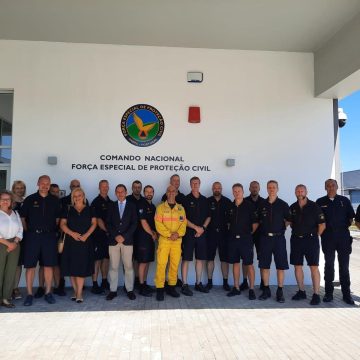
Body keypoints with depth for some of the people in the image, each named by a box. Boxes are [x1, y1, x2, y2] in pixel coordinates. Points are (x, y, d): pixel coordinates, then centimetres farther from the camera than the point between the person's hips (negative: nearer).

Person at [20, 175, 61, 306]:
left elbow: (58, 218, 14)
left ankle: (48, 292, 15)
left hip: (49, 236, 1)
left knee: (49, 265, 4)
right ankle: (29, 294, 11)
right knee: (30, 265, 1)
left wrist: (54, 230, 5)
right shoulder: (30, 199, 4)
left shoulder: (54, 200, 8)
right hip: (33, 235, -1)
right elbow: (22, 217, 6)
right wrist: (27, 231, 0)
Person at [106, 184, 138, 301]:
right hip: (113, 240, 1)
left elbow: (134, 223, 1)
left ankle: (130, 290, 9)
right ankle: (113, 290, 12)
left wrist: (124, 236, -9)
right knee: (113, 266, 3)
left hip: (127, 240, -1)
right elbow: (108, 223, 5)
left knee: (128, 266, 1)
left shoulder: (132, 206, 7)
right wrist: (115, 236, -8)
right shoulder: (111, 206, 10)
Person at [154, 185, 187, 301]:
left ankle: (171, 287, 19)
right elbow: (158, 224, -6)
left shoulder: (181, 208, 12)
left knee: (175, 264, 6)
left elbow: (183, 223, 6)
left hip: (177, 240, 3)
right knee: (161, 264, -7)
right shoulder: (160, 207, 3)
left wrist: (178, 233, -12)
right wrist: (169, 234, -14)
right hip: (164, 239, -3)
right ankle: (160, 289, 1)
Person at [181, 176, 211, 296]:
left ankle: (198, 283, 21)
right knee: (186, 259, -2)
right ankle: (184, 285, 5)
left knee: (200, 259, 9)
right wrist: (196, 227, -11)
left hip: (201, 233, 4)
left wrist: (203, 228, -3)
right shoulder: (186, 199, -2)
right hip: (189, 233, -4)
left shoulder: (205, 200, 10)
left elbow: (208, 216, 13)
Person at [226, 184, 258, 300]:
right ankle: (236, 288, 20)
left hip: (245, 239, -4)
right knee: (235, 263, 10)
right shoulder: (231, 207, 8)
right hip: (233, 239, 5)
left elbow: (255, 223, -3)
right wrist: (231, 232, 10)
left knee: (249, 264, -1)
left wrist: (249, 233, 2)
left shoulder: (249, 206, -5)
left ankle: (251, 289, 8)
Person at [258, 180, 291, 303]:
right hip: (265, 238, 2)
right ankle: (266, 290, 17)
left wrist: (280, 228, 1)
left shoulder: (283, 204, 0)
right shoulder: (262, 205, 5)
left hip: (279, 238, -2)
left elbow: (288, 220, 5)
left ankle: (280, 291, 12)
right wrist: (264, 229, 6)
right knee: (264, 265, 6)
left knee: (281, 266, 2)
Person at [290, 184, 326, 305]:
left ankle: (316, 294, 4)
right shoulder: (292, 208, 6)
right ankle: (301, 291, 21)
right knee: (297, 266, 8)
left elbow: (322, 224, -4)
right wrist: (296, 232, 11)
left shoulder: (314, 206, -5)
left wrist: (315, 235, 1)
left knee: (314, 267, -3)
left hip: (310, 240, -4)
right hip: (296, 240, 4)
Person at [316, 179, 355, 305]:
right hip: (327, 238, 0)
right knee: (329, 265, 6)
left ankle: (346, 294, 14)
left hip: (343, 237, 1)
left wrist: (346, 226, -2)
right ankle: (328, 293, 14)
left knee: (344, 266, 6)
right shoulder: (320, 202, 4)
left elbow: (351, 217, 9)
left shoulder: (344, 201, 6)